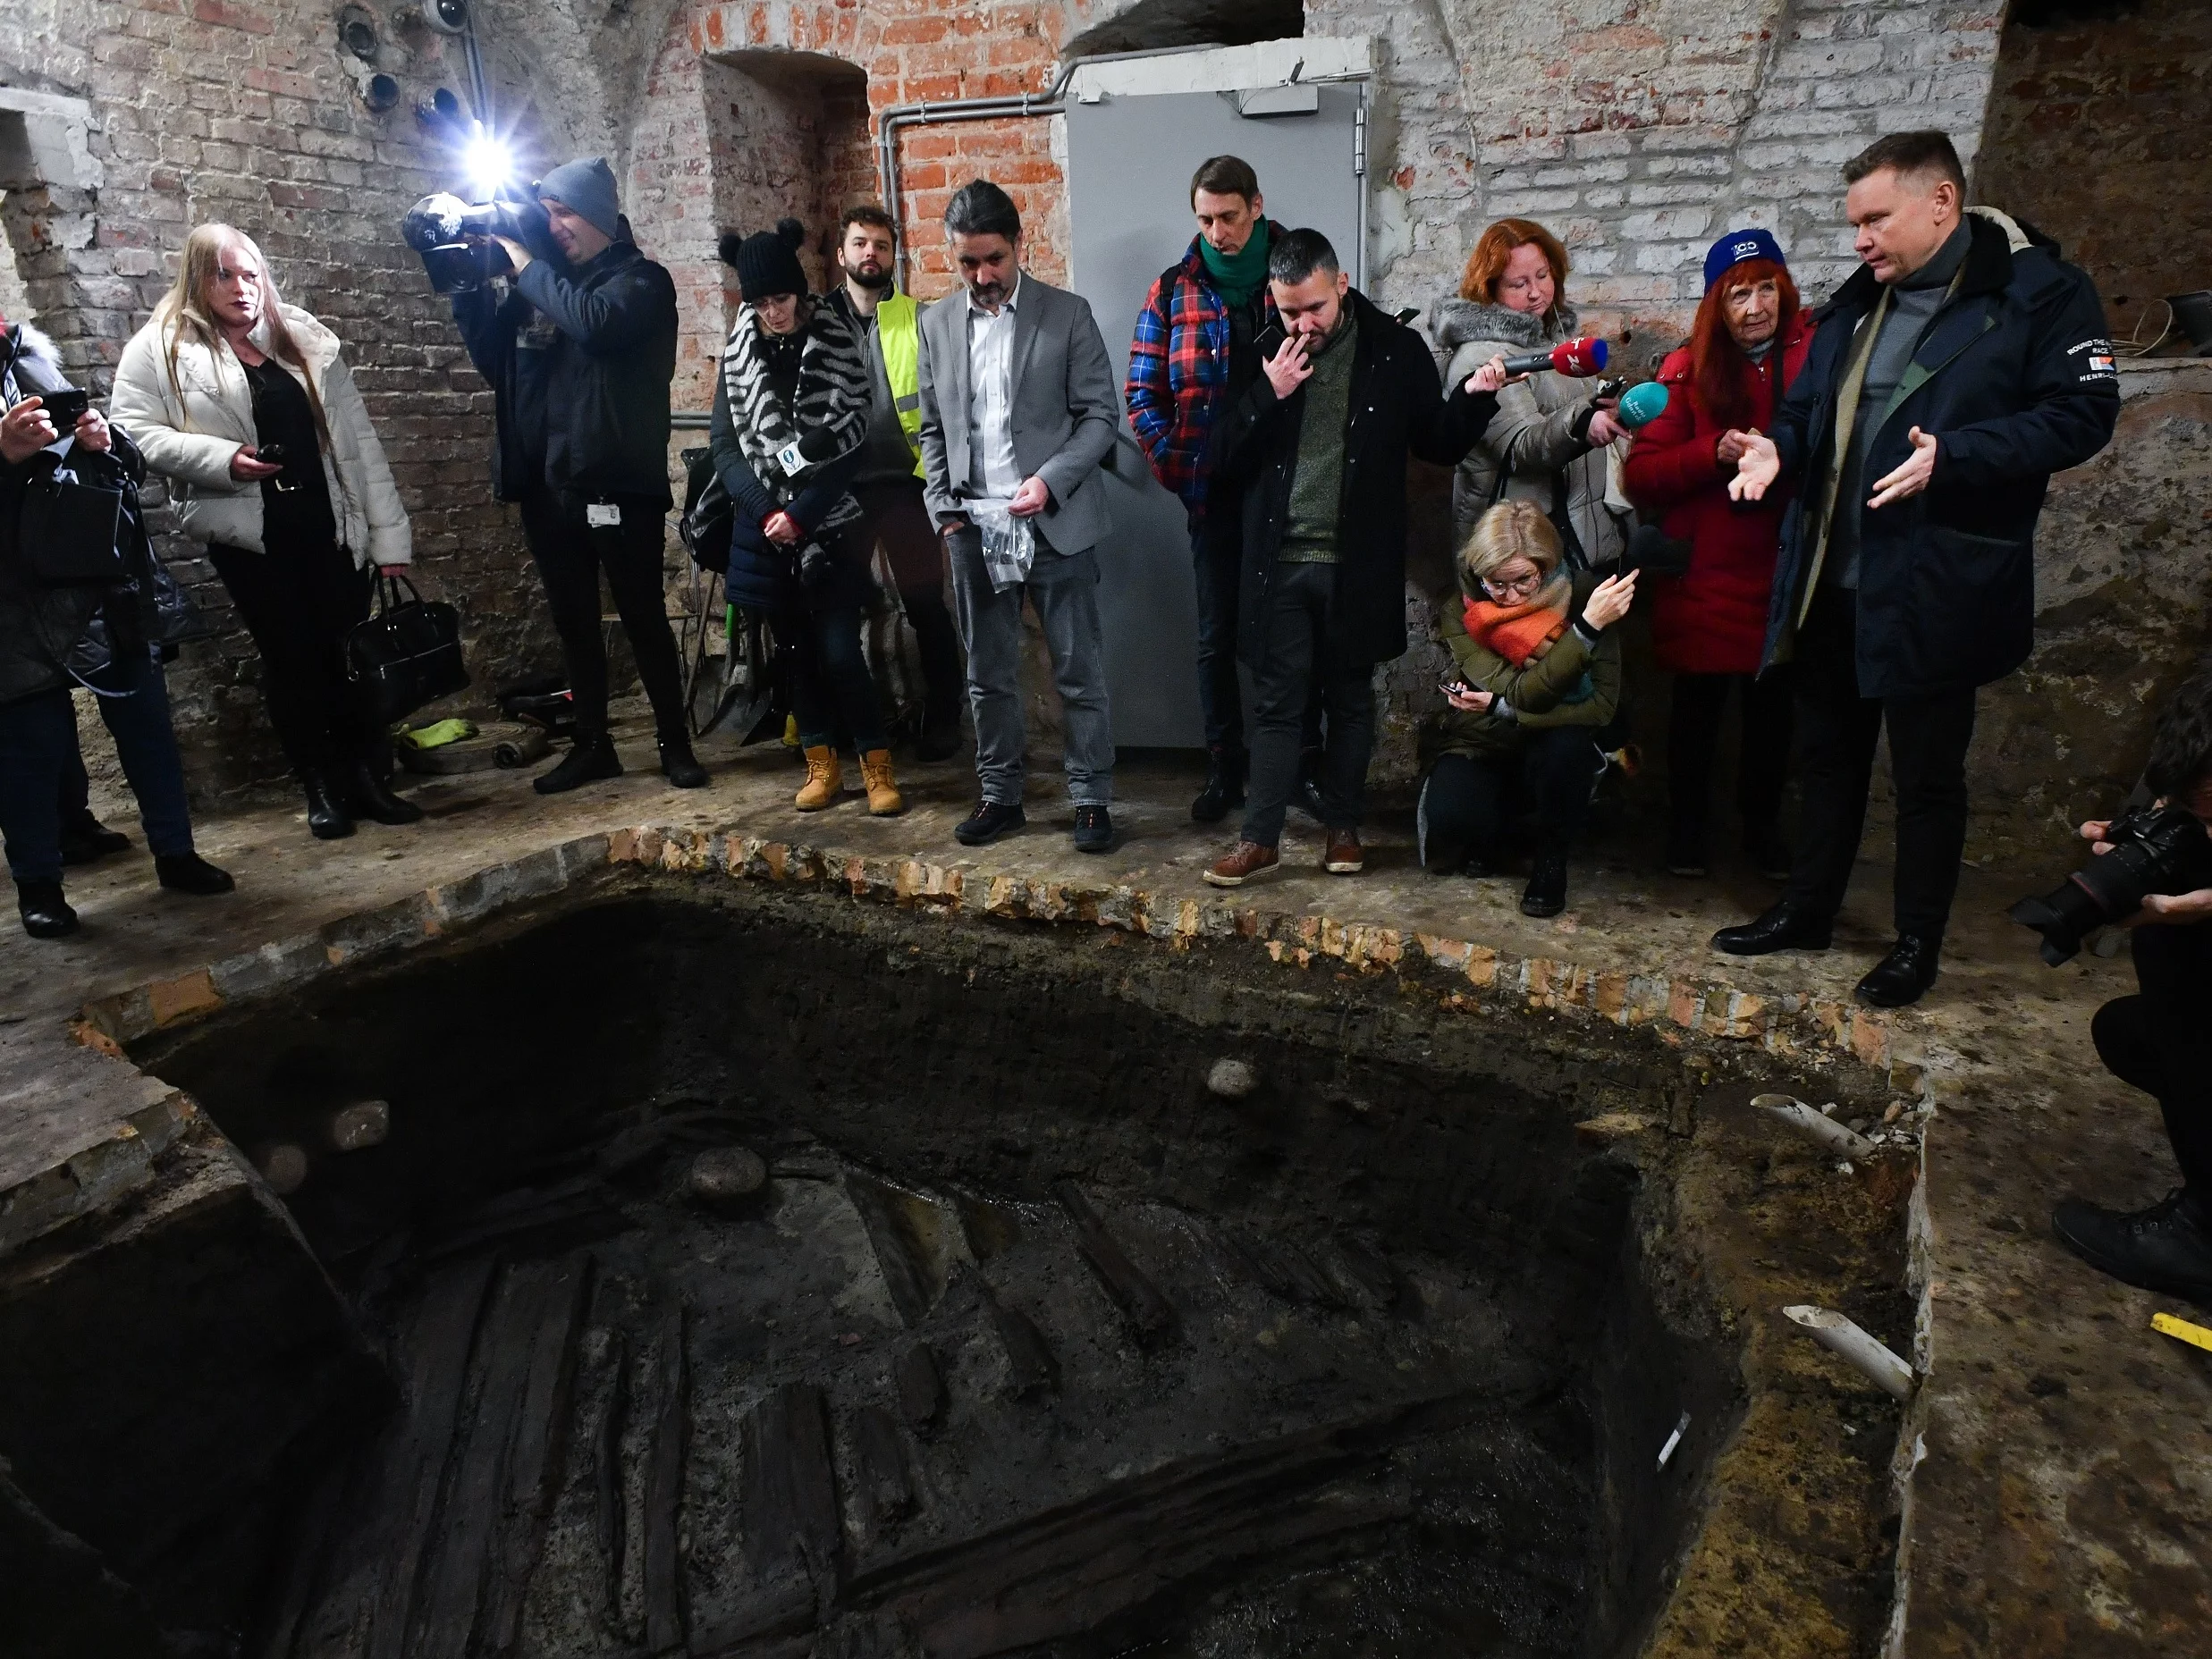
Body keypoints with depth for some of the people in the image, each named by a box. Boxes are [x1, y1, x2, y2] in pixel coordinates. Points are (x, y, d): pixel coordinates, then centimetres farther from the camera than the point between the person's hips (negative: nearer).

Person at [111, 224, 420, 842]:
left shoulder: (305, 339, 11)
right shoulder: (161, 347, 4)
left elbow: (357, 438, 7)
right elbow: (135, 431, -2)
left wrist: (388, 532, 1)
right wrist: (222, 459, -18)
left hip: (332, 526, 2)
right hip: (250, 533, -2)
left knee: (350, 650, 2)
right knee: (290, 657, 3)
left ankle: (369, 778, 13)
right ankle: (321, 788, 14)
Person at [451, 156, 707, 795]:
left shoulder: (640, 280, -1)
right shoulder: (540, 283, 16)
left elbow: (595, 323, -22)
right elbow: (496, 363, 14)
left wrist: (525, 264, -10)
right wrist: (469, 293, 4)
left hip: (618, 485, -6)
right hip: (546, 485, 6)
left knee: (644, 619, 0)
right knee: (573, 623, 11)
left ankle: (675, 743, 11)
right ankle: (592, 746, 21)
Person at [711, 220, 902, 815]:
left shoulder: (837, 345, -3)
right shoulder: (739, 354, 5)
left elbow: (851, 446, -8)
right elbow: (725, 444, 3)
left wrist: (799, 514, -14)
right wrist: (764, 508, -12)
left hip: (830, 526, -3)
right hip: (766, 526, 3)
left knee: (840, 650, -9)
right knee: (798, 647, 8)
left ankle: (877, 764, 4)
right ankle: (821, 763, 19)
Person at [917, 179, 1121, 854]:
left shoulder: (1068, 314, -1)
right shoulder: (937, 324, 10)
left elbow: (1101, 414, -3)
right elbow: (933, 429, 14)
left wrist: (1051, 480, -17)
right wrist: (946, 512, 4)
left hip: (1056, 525, -3)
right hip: (973, 529, 3)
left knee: (1080, 673, 3)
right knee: (988, 675, 10)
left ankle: (1092, 798, 14)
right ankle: (1000, 794, 23)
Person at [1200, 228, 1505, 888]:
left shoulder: (1396, 349, 0)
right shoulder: (1263, 351, 3)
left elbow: (1437, 444, 4)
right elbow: (1227, 457, 0)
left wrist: (1474, 399, -14)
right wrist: (1267, 395, -13)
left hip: (1357, 563, 0)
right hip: (1278, 561, 1)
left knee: (1350, 700, 10)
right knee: (1276, 702, 3)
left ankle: (1342, 828, 23)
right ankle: (1259, 838, 10)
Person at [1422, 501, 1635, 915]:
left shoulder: (1585, 595, -16)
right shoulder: (1461, 613, -17)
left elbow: (1603, 704, -21)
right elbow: (1520, 693, -27)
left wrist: (1503, 707, -29)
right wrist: (1588, 626, -36)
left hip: (1551, 747, 1)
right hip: (1479, 745, 0)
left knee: (1567, 746, -37)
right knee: (1448, 819, -32)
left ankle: (1551, 861, -9)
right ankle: (1489, 836, 7)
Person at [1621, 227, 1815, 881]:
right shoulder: (1690, 371, -1)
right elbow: (1640, 475, -6)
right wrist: (1714, 453, -19)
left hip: (1782, 569, 1)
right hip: (1704, 574, -1)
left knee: (1772, 701, 9)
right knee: (1698, 701, 7)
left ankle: (1763, 827, 27)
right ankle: (1686, 827, 23)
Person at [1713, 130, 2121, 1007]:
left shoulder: (2040, 290, -6)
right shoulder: (1855, 303, 13)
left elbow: (2080, 413, -12)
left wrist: (1953, 456, -25)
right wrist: (1779, 447, -3)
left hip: (1935, 588, -6)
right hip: (1831, 582, 6)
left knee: (1927, 771, 5)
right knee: (1828, 754, 16)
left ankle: (1918, 943, 21)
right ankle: (1807, 908, 31)